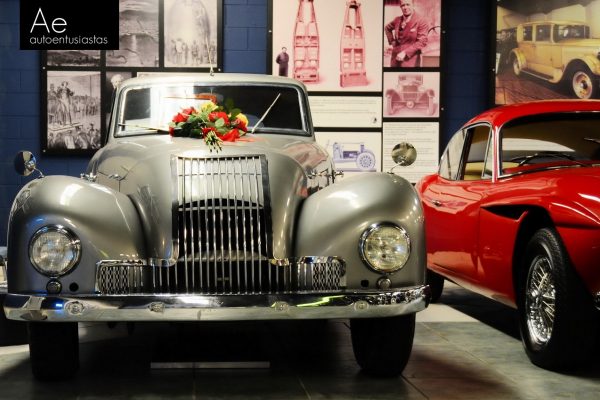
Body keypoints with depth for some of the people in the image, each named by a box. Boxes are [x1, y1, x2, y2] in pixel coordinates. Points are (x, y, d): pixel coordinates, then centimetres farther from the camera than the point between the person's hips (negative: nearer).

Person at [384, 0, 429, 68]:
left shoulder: (421, 21, -7)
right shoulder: (397, 20, 9)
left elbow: (422, 42, -12)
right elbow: (387, 28, 30)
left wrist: (405, 52, -17)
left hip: (410, 60, -5)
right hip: (396, 58, 5)